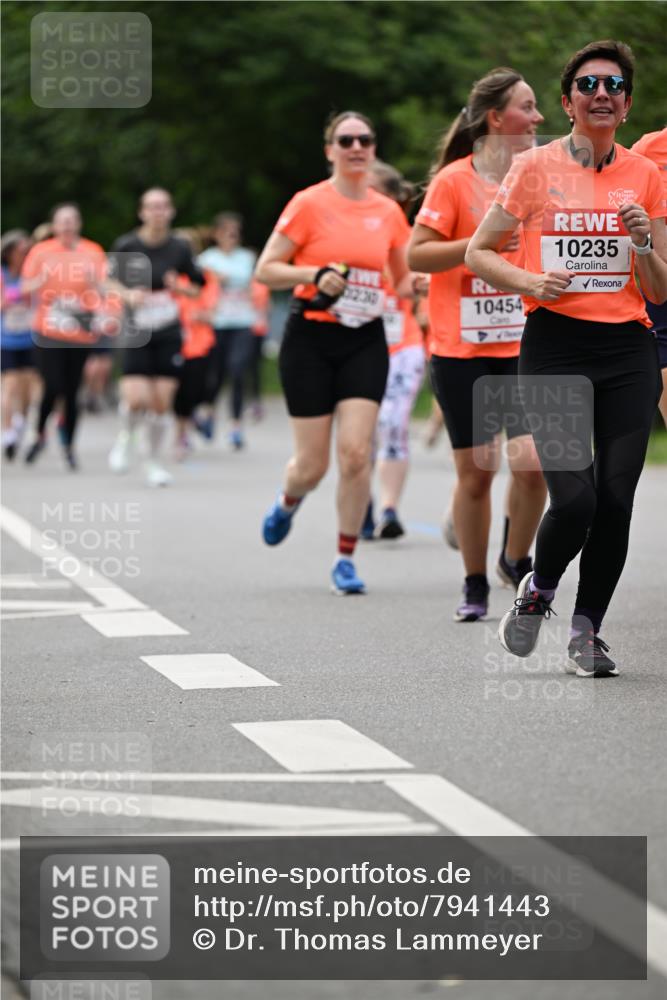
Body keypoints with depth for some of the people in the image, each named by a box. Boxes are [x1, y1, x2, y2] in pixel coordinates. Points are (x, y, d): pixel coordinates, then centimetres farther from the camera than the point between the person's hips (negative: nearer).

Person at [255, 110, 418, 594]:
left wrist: (418, 284, -4)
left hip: (365, 341, 3)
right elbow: (266, 270, -5)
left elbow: (404, 280, 18)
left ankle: (346, 558, 2)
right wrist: (317, 274, -19)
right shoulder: (310, 204, -5)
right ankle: (289, 500, 37)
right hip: (311, 339, -2)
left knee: (356, 451, -11)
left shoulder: (388, 212, 6)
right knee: (314, 463, 0)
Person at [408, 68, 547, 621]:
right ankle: (475, 585, 18)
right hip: (463, 351, -3)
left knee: (532, 461, -12)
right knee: (476, 472, 2)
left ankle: (517, 559, 14)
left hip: (526, 347, 3)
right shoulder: (455, 180, -5)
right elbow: (416, 255, -9)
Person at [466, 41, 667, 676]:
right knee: (575, 498, -14)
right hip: (555, 348, -3)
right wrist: (529, 281, -12)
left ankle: (586, 630, 16)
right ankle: (538, 589, 17)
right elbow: (478, 253, 6)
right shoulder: (536, 169, 0)